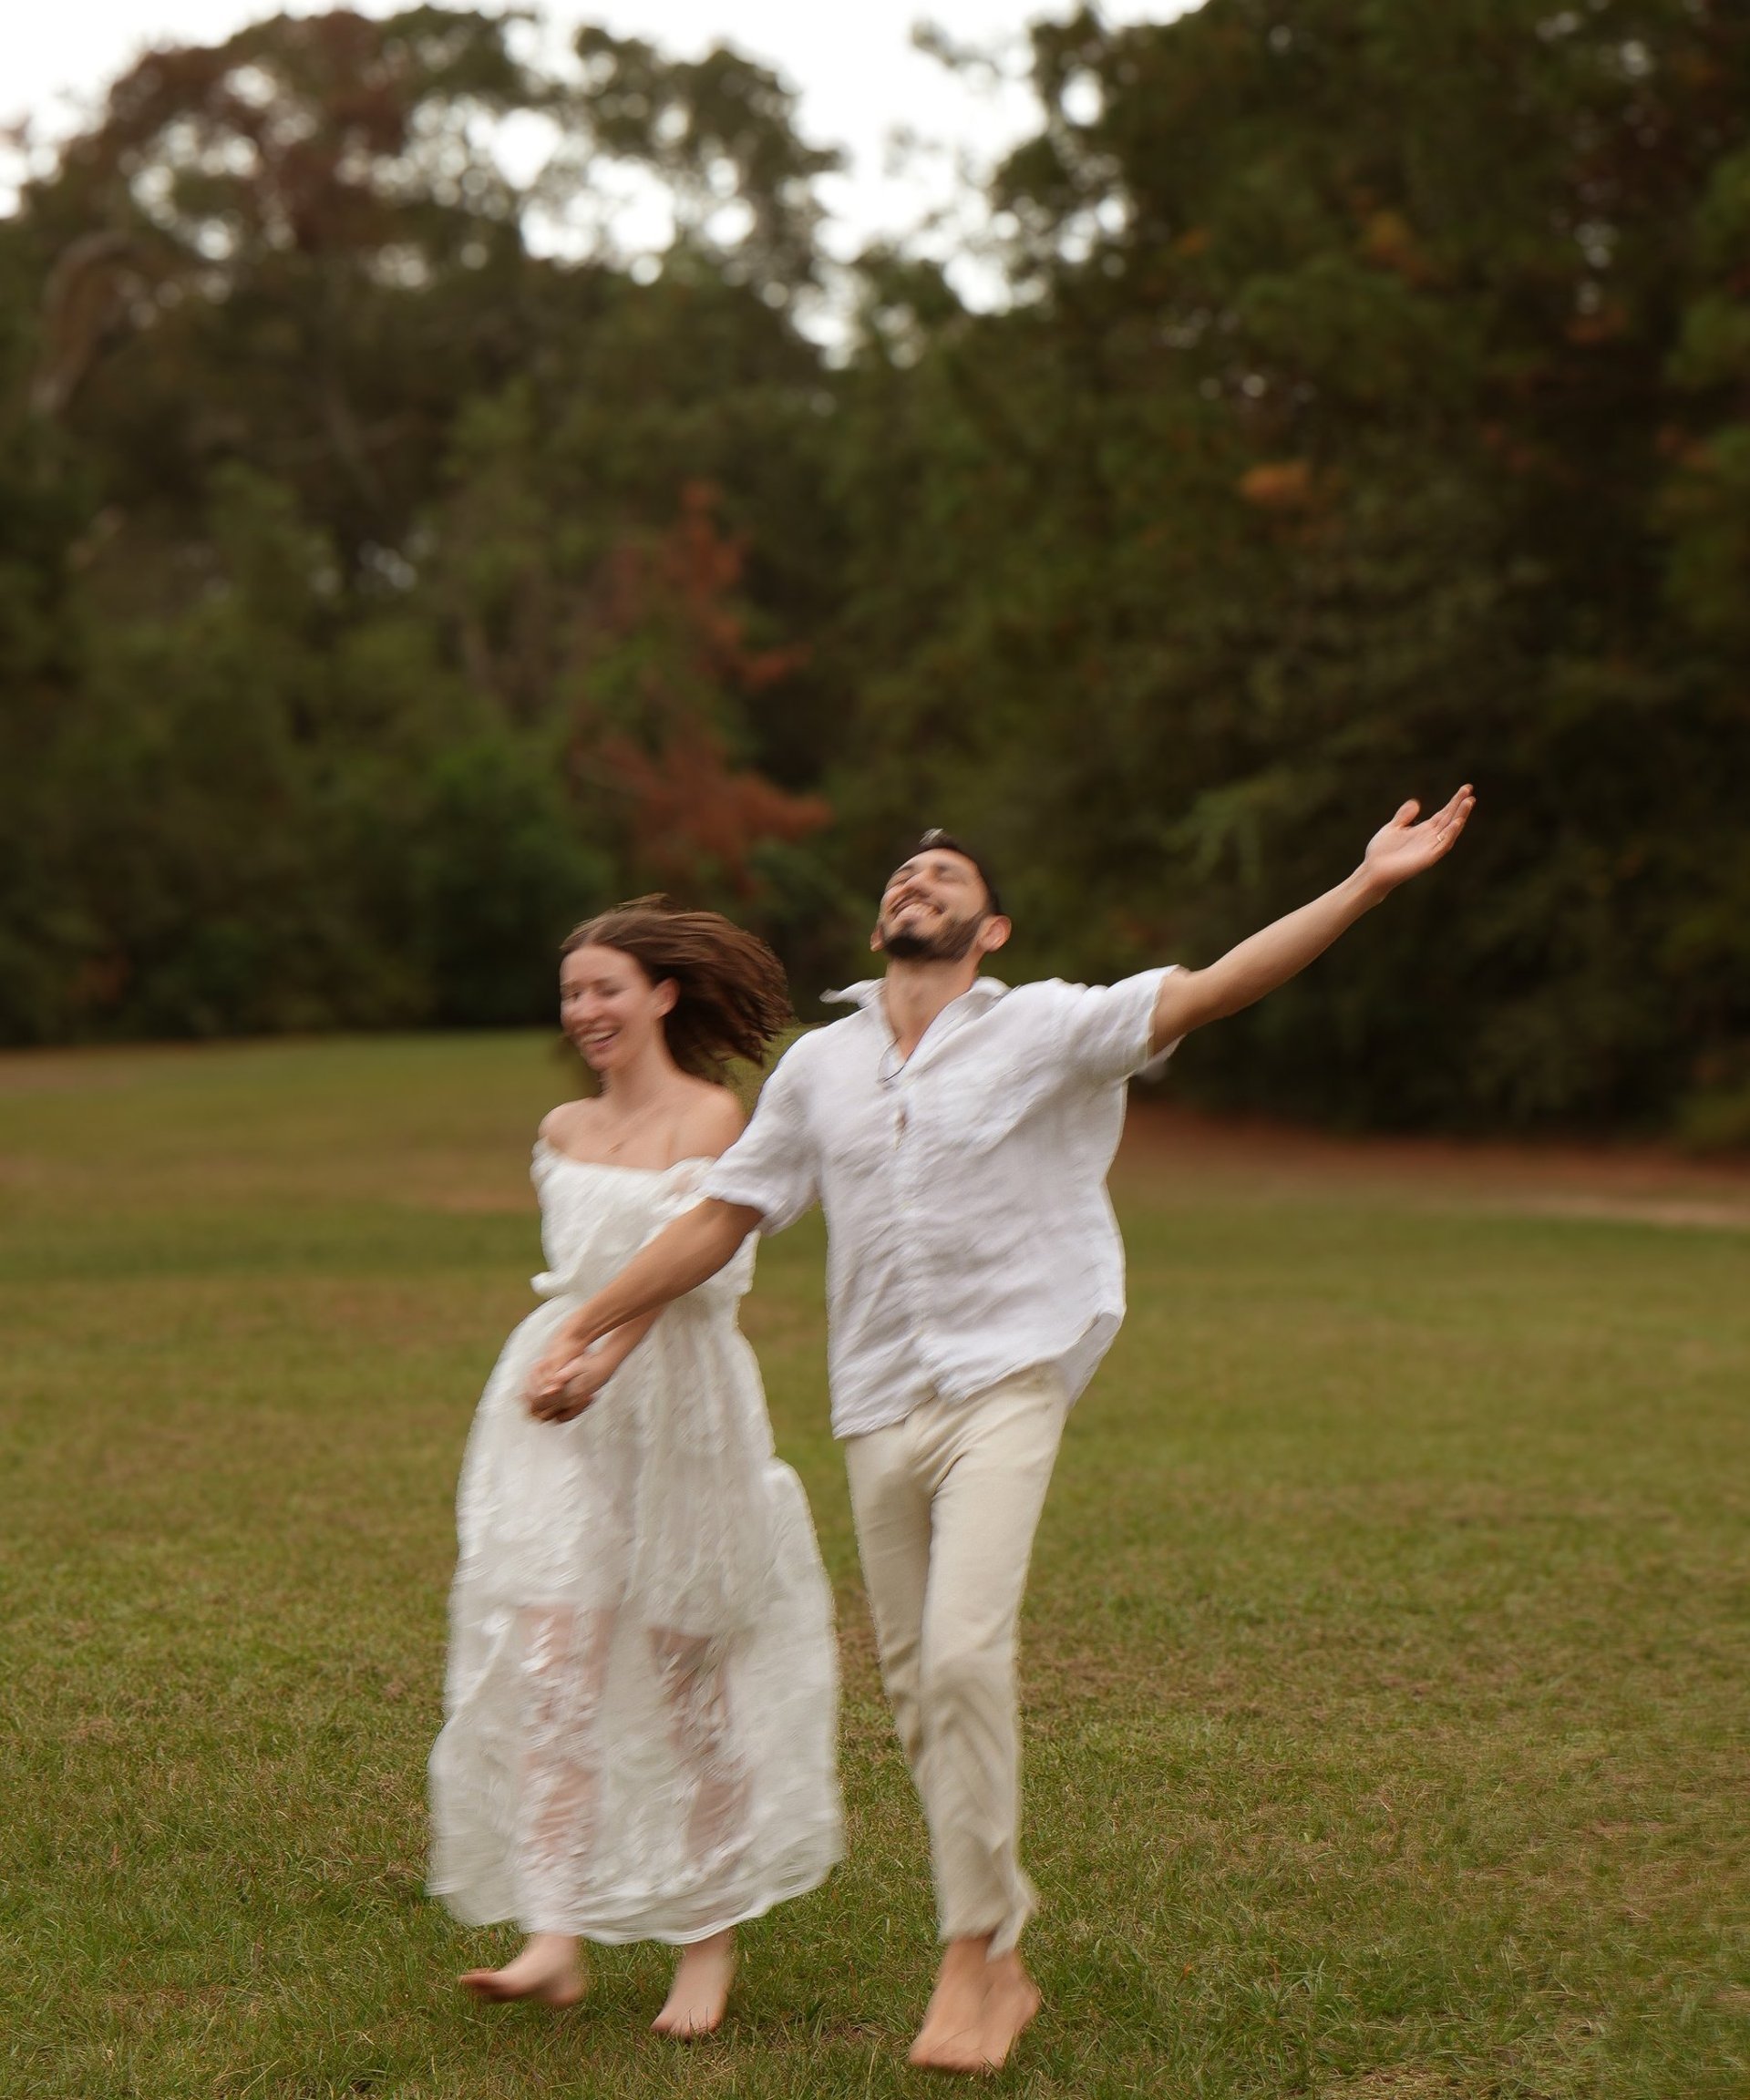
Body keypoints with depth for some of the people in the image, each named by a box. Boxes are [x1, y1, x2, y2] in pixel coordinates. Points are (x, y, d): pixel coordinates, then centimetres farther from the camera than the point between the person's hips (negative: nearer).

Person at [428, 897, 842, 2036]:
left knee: (687, 1667, 3)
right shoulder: (564, 1131, 14)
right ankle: (555, 1938, -15)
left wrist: (598, 1360, -31)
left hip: (677, 1400, -4)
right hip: (558, 1411, 5)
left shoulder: (712, 1118, -4)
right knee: (552, 1660, -10)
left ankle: (711, 1938, 17)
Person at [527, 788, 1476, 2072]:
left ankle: (974, 1961, -9)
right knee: (915, 1683, 7)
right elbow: (721, 1218, 17)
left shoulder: (1045, 1029, -1)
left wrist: (1369, 884, -18)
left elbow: (1217, 987, -10)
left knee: (965, 1653, -20)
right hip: (878, 1404, 5)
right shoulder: (819, 1066, 11)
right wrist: (591, 1330, 15)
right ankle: (1003, 1957, 20)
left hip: (1006, 1386, -5)